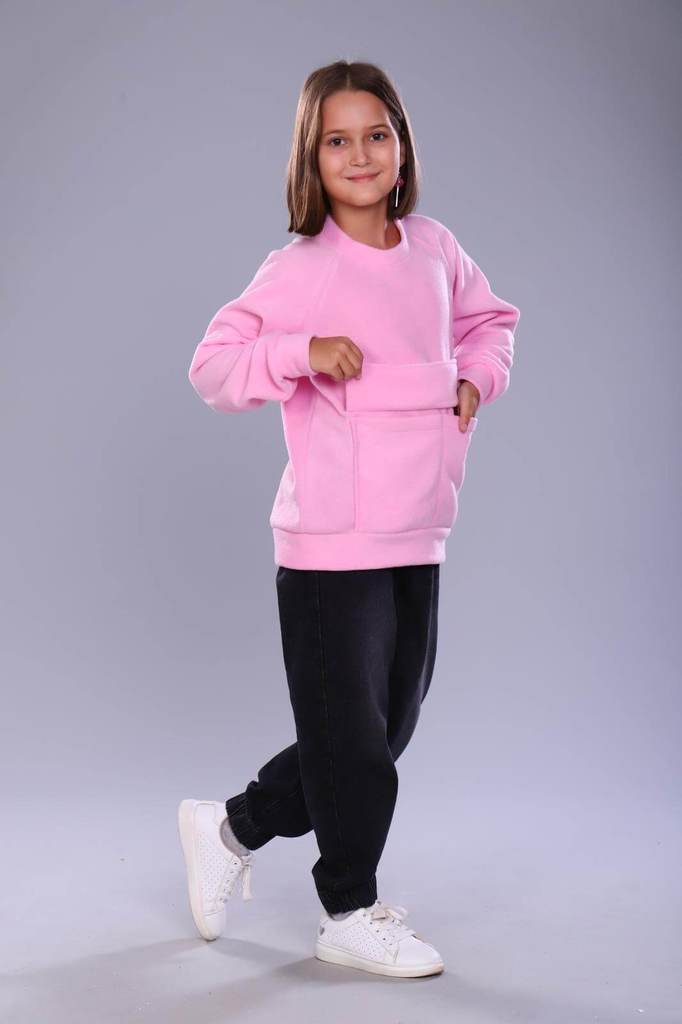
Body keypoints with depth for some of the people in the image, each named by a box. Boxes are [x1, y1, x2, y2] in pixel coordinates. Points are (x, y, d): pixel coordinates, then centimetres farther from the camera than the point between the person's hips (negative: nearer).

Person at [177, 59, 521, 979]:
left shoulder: (435, 248, 6)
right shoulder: (300, 270, -10)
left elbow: (490, 318, 25)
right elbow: (213, 366, -10)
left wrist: (478, 378, 6)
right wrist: (302, 351, -24)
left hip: (418, 541, 7)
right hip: (332, 546, -6)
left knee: (388, 728, 16)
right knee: (349, 736, 5)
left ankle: (232, 828, 35)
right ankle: (351, 914, 27)